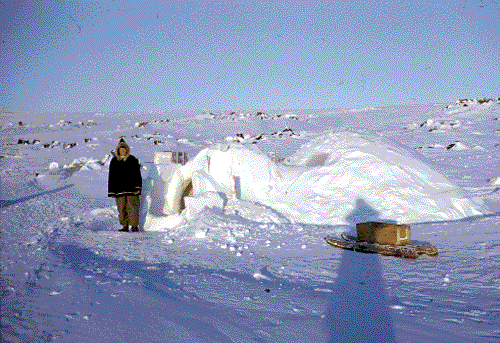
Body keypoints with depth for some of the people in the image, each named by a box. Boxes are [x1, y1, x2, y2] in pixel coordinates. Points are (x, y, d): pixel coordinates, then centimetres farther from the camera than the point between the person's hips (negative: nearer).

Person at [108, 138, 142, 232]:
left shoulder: (132, 160, 5)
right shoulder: (114, 161, 10)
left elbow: (137, 174, 4)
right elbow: (111, 177, 12)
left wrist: (138, 188, -6)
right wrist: (111, 191, 8)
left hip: (131, 188, -2)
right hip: (119, 189, 2)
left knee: (132, 207, -5)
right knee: (122, 208, 3)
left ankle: (134, 225, 3)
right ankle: (125, 225, 12)